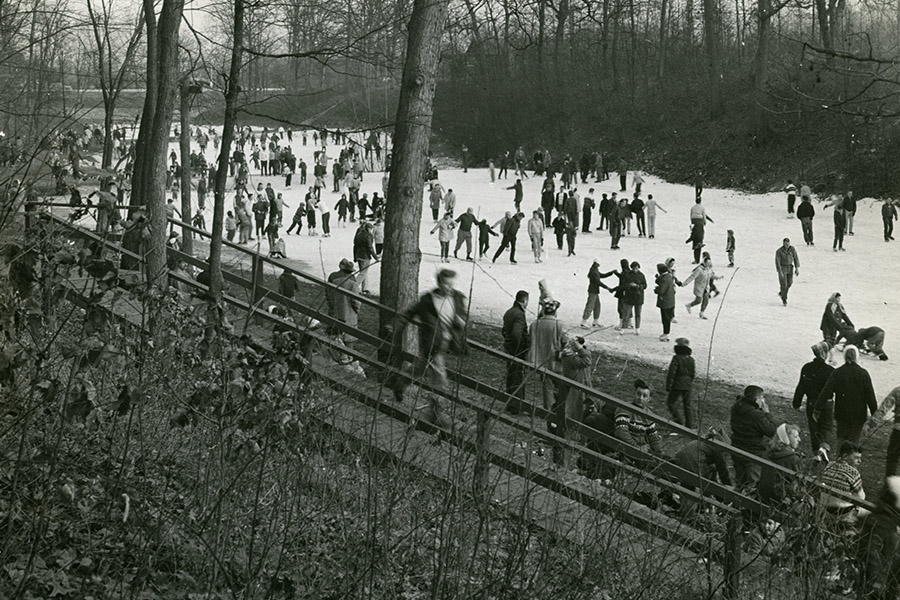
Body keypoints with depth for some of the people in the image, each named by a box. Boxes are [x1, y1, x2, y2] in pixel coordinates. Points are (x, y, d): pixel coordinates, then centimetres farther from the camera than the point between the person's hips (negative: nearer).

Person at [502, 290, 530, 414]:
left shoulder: (509, 312, 10)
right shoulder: (519, 314, -20)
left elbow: (504, 330, 18)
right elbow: (516, 332, -31)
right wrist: (521, 346, -20)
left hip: (508, 348, 9)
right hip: (519, 351, -9)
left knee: (511, 377, 18)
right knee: (519, 378, -2)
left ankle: (510, 403, 28)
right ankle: (516, 407, 0)